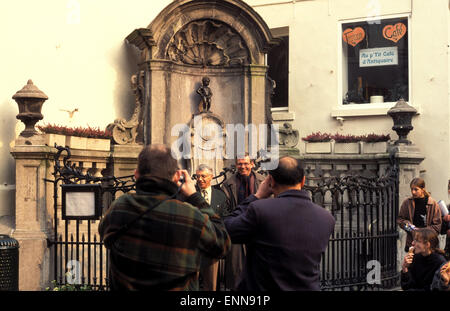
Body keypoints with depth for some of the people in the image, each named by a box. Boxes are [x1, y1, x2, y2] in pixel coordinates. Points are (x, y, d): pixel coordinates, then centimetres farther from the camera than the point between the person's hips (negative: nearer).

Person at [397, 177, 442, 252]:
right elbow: (399, 219, 14)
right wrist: (407, 225, -7)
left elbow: (437, 226, 0)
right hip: (411, 241, 2)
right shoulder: (407, 203, 6)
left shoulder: (432, 204, 0)